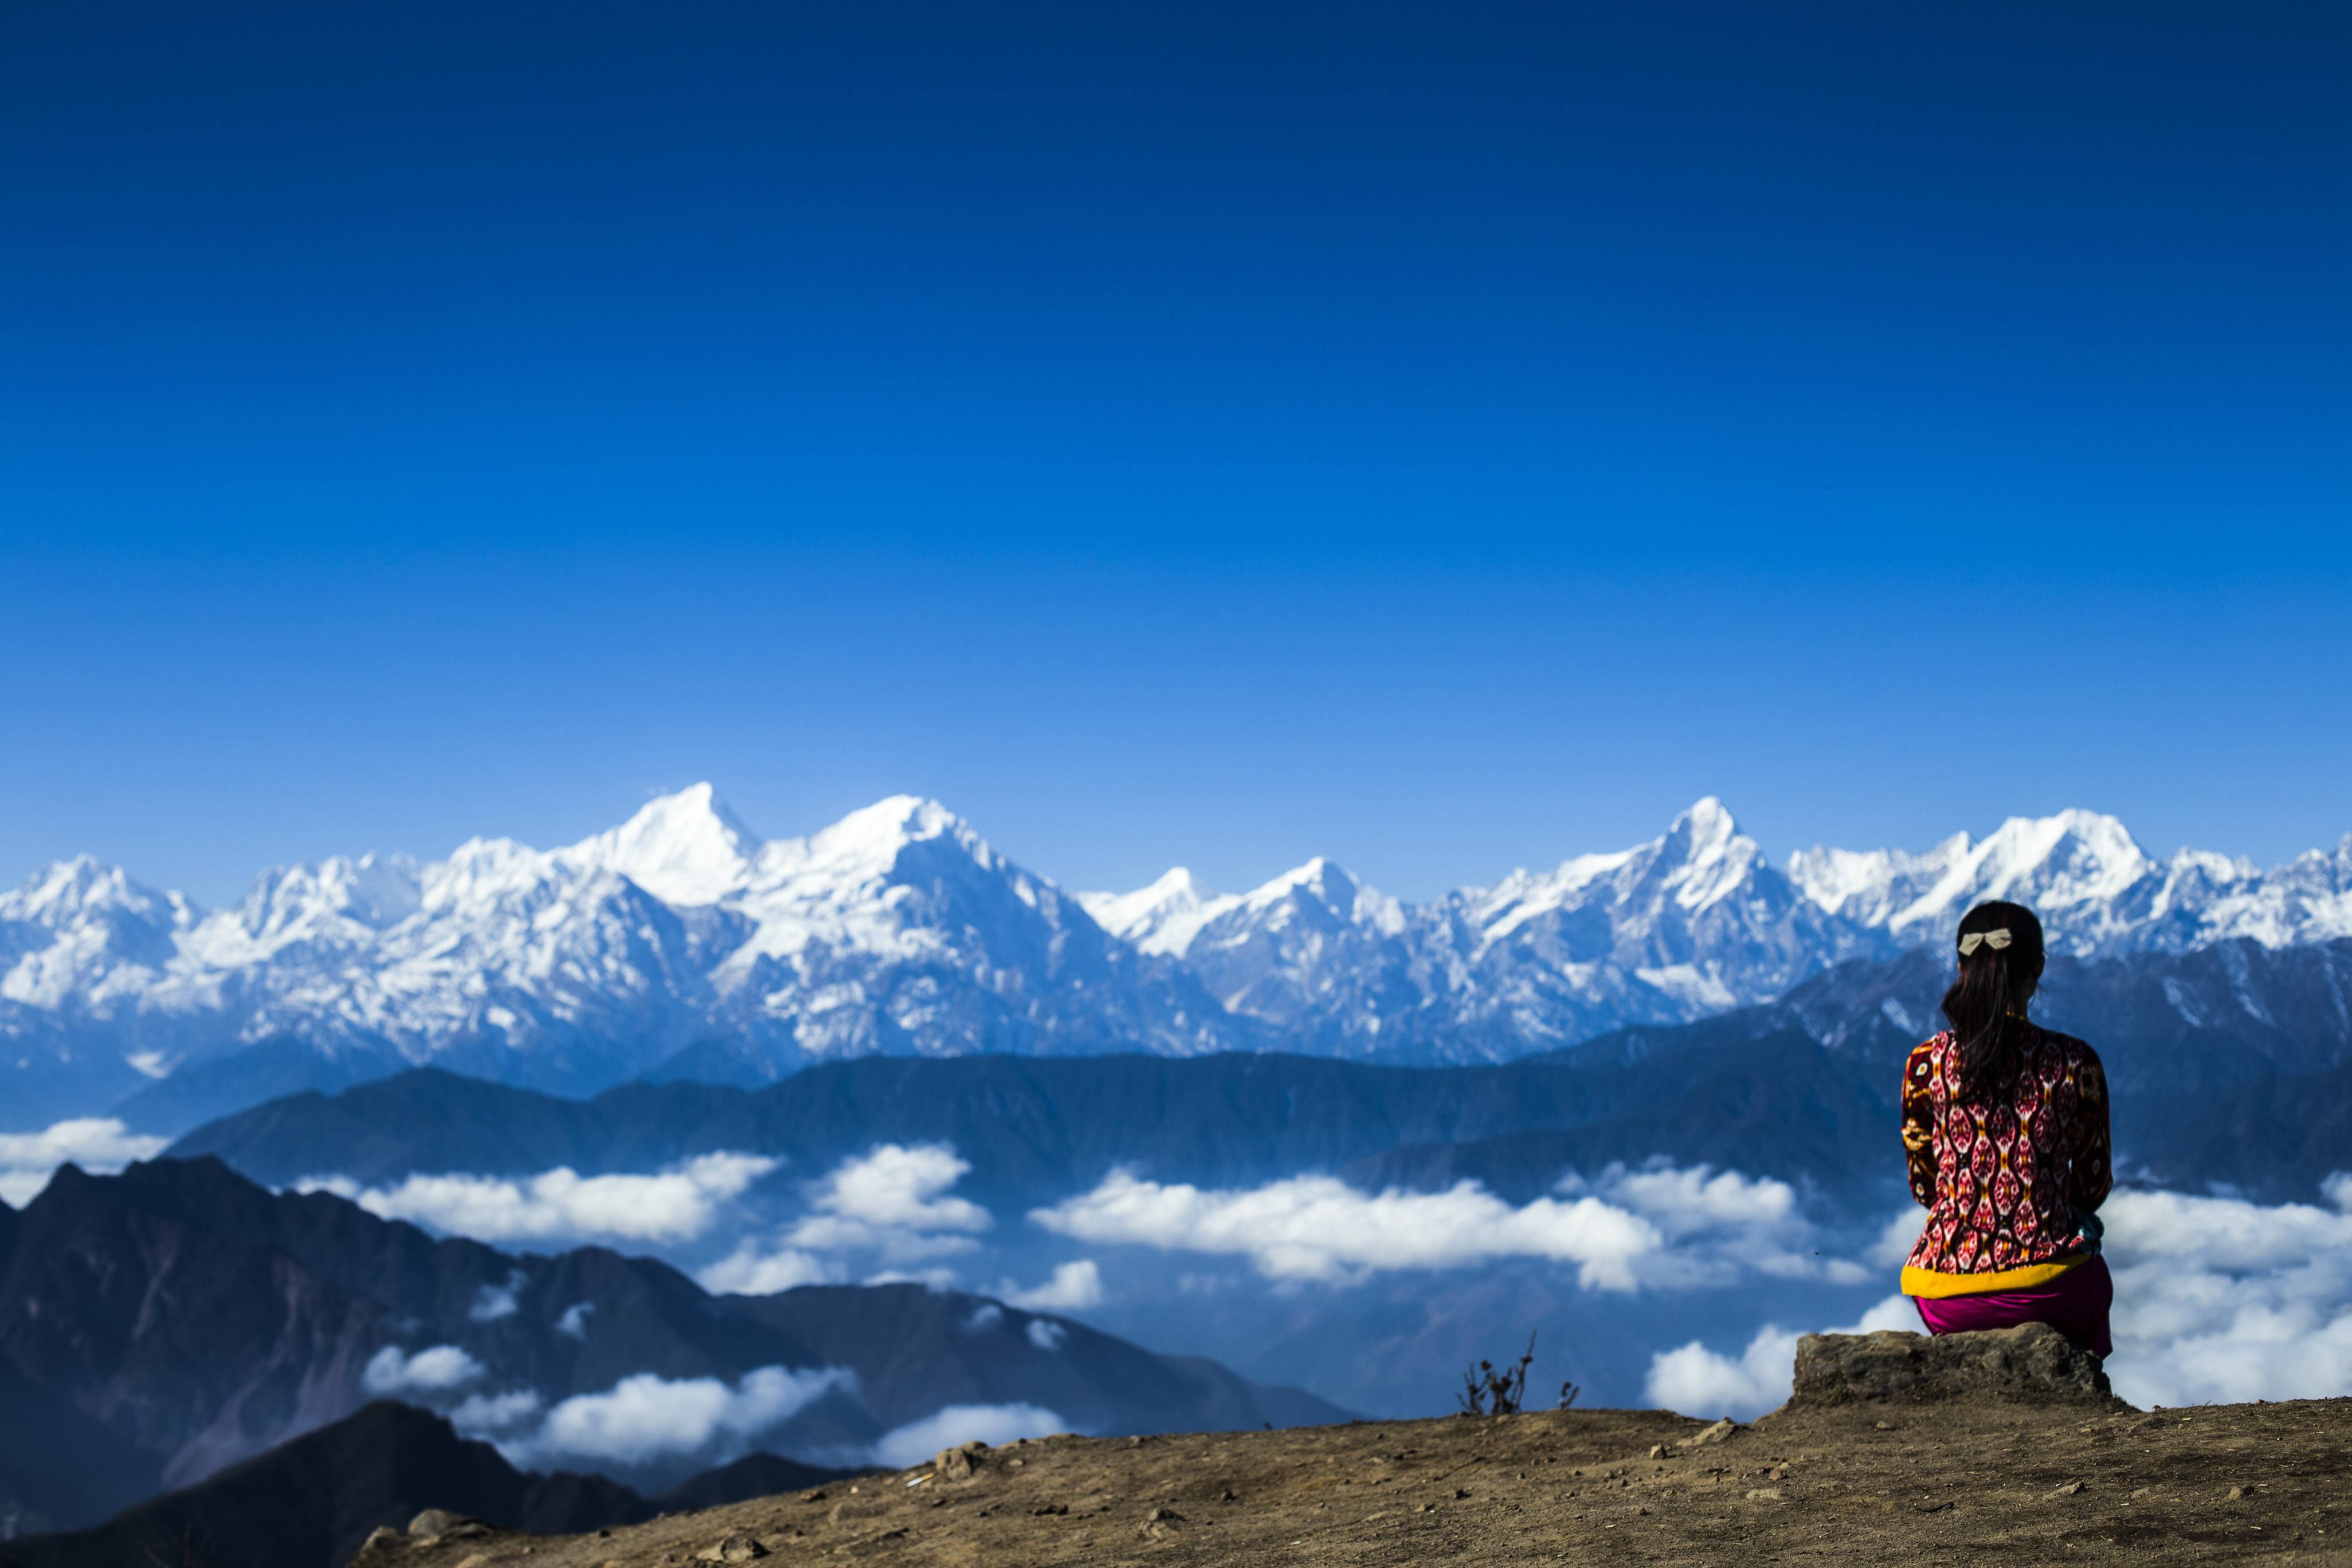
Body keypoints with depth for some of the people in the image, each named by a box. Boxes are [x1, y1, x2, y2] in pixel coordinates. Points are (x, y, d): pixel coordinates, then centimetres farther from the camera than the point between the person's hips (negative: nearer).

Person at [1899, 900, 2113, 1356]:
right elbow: (2094, 1186, 3)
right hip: (2049, 1294, -1)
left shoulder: (1926, 1063, -6)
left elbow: (1923, 1186, 5)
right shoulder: (2075, 1062, -9)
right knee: (2093, 1277, 36)